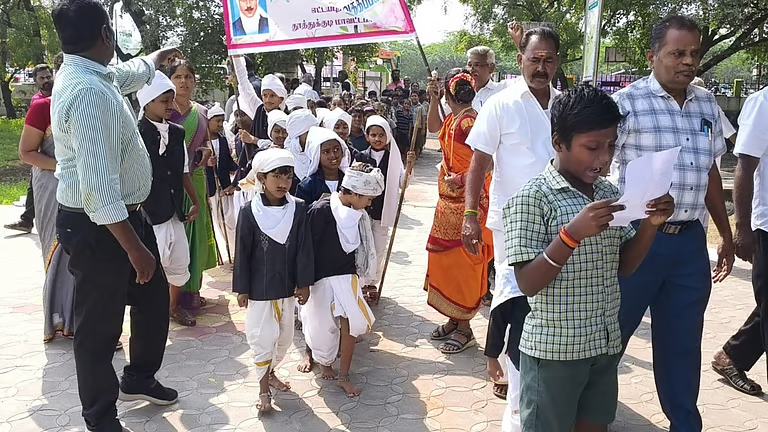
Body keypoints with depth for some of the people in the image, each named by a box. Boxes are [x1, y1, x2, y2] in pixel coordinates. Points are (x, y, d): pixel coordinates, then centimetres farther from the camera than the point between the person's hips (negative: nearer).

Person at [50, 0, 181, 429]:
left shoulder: (93, 76, 5)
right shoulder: (89, 93, -27)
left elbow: (128, 73, 32)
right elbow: (98, 185, -31)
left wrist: (156, 58, 50)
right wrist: (134, 247, -27)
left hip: (123, 215, 10)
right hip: (98, 225, -10)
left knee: (154, 297, 22)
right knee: (100, 325, 7)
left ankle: (139, 379, 45)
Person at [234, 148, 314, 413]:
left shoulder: (298, 210, -6)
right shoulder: (250, 212, -12)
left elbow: (304, 249, -2)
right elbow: (243, 253, -7)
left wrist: (304, 283, -3)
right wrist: (242, 288, -5)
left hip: (287, 286, 3)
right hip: (259, 289, -3)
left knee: (285, 336, 16)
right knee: (263, 337, 3)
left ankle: (270, 372, 41)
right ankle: (264, 389, 20)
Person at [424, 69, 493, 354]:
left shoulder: (469, 122, -19)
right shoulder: (452, 120, 8)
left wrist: (461, 179, -33)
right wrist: (433, 100, 21)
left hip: (466, 202, -10)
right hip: (449, 201, 10)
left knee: (460, 263, -1)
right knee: (447, 259, 16)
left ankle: (464, 330, 13)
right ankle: (453, 321, 29)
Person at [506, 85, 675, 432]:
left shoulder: (609, 193, 5)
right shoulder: (532, 197, -15)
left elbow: (624, 266, 10)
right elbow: (528, 284, -18)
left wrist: (651, 224, -6)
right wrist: (572, 233, -30)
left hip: (605, 345, 6)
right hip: (553, 351, -6)